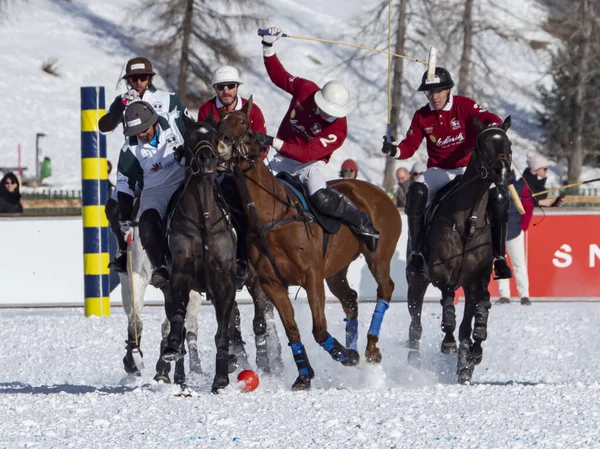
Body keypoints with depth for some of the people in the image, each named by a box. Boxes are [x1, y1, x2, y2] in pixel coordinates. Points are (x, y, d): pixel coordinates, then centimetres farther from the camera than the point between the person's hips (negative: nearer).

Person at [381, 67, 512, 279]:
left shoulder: (464, 106, -7)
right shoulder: (422, 116, 2)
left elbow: (489, 119, -21)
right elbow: (410, 146, 2)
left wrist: (493, 126, -46)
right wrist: (394, 150, -21)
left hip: (468, 168, -1)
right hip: (438, 171, 1)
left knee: (498, 197, -26)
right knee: (416, 193, -31)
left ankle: (499, 256, -17)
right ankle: (416, 253, -26)